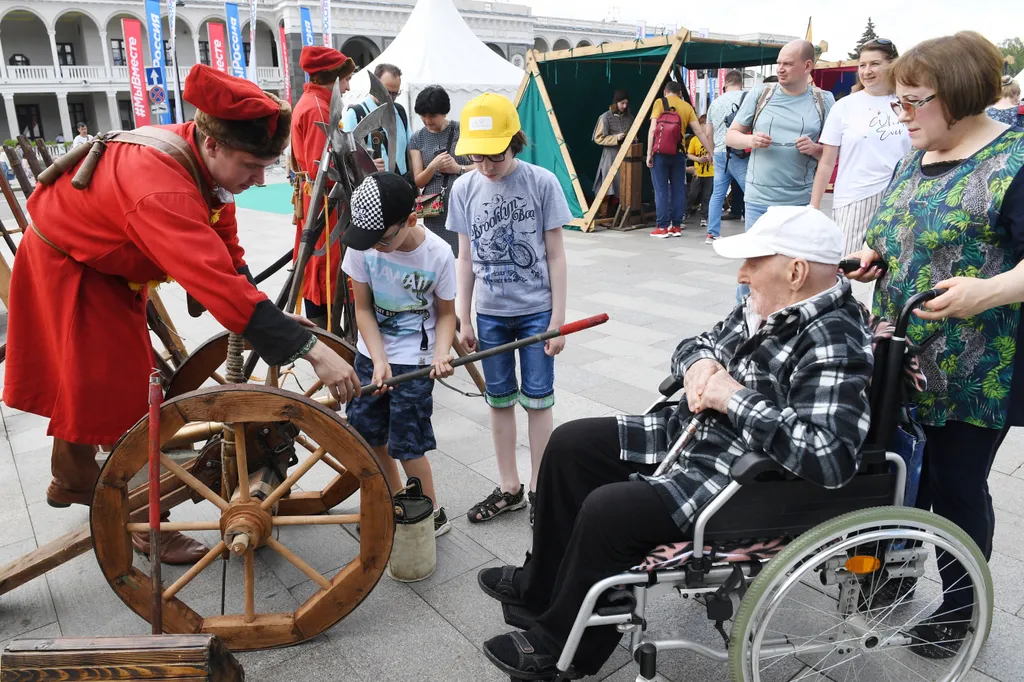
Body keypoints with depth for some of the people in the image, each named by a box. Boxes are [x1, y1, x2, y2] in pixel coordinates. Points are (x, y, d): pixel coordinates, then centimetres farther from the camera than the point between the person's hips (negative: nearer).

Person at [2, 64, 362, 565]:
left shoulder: (206, 160, -15)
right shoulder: (161, 189, -43)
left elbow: (225, 248, -12)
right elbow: (217, 281, -53)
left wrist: (264, 314, -26)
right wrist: (311, 348, -56)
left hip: (109, 266, 8)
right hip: (67, 268, -8)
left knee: (85, 384, 22)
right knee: (122, 396, -5)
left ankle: (72, 480, 43)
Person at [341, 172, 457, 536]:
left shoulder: (438, 254, -20)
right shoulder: (361, 246, -14)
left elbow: (446, 314, -8)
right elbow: (364, 309, -7)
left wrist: (441, 354, -25)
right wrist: (379, 360, -18)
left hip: (415, 360, -4)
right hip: (372, 353, 4)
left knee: (406, 445, -2)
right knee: (367, 432, 13)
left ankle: (433, 516, 19)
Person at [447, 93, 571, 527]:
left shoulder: (542, 183, -10)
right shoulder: (464, 189, -2)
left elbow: (555, 254, -6)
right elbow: (466, 256, 4)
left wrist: (558, 318, -7)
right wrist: (464, 319, 5)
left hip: (536, 310, -3)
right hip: (490, 313, 3)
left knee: (537, 400, 5)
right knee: (499, 400, 12)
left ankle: (540, 490, 21)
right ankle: (509, 489, 27)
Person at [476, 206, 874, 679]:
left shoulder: (833, 344, -24)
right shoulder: (766, 308, 4)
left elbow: (831, 457, -35)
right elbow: (695, 344, 17)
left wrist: (735, 399, -28)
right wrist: (699, 363, -8)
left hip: (740, 483, -10)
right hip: (688, 434, 10)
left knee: (606, 511, -23)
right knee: (569, 444, 8)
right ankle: (542, 584, 22)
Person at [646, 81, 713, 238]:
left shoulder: (660, 102, 1)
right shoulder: (687, 107, 10)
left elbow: (653, 129, -8)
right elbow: (700, 132, 7)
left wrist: (649, 153, -6)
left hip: (660, 152, -3)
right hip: (679, 153, 3)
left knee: (661, 190, 0)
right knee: (678, 190, 7)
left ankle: (662, 227, -2)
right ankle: (676, 226, 9)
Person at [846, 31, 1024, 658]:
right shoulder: (915, 160, 10)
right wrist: (873, 256, 4)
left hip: (973, 371, -6)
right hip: (903, 362, 7)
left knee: (957, 485, 7)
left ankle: (958, 606, 29)